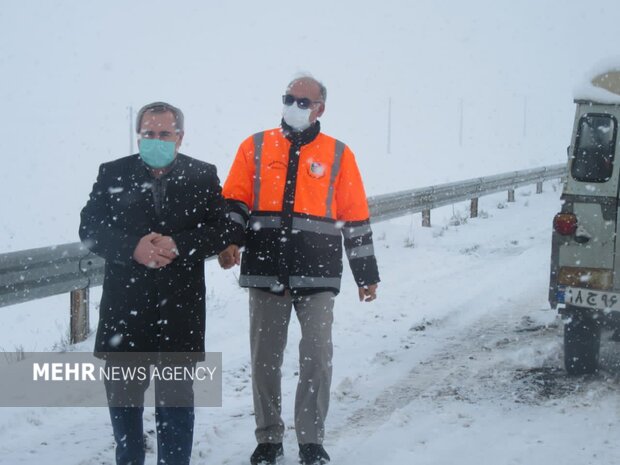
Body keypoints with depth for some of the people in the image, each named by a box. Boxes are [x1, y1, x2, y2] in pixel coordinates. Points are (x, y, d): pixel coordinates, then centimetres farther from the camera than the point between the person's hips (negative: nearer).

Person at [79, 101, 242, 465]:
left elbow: (225, 228, -1)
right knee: (122, 396, 10)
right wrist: (133, 248, -18)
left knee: (177, 399, 6)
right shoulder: (113, 174, 5)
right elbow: (90, 229, -1)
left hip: (179, 310, -1)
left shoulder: (203, 176, 5)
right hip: (124, 308, 1)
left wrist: (178, 245, -15)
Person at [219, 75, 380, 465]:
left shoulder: (338, 154, 6)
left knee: (318, 359, -3)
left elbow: (355, 219, 8)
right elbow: (235, 201, 4)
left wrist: (367, 274, 9)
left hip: (317, 275, -1)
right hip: (265, 272, 1)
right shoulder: (256, 147, 8)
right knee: (265, 359, 7)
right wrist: (227, 241, -14)